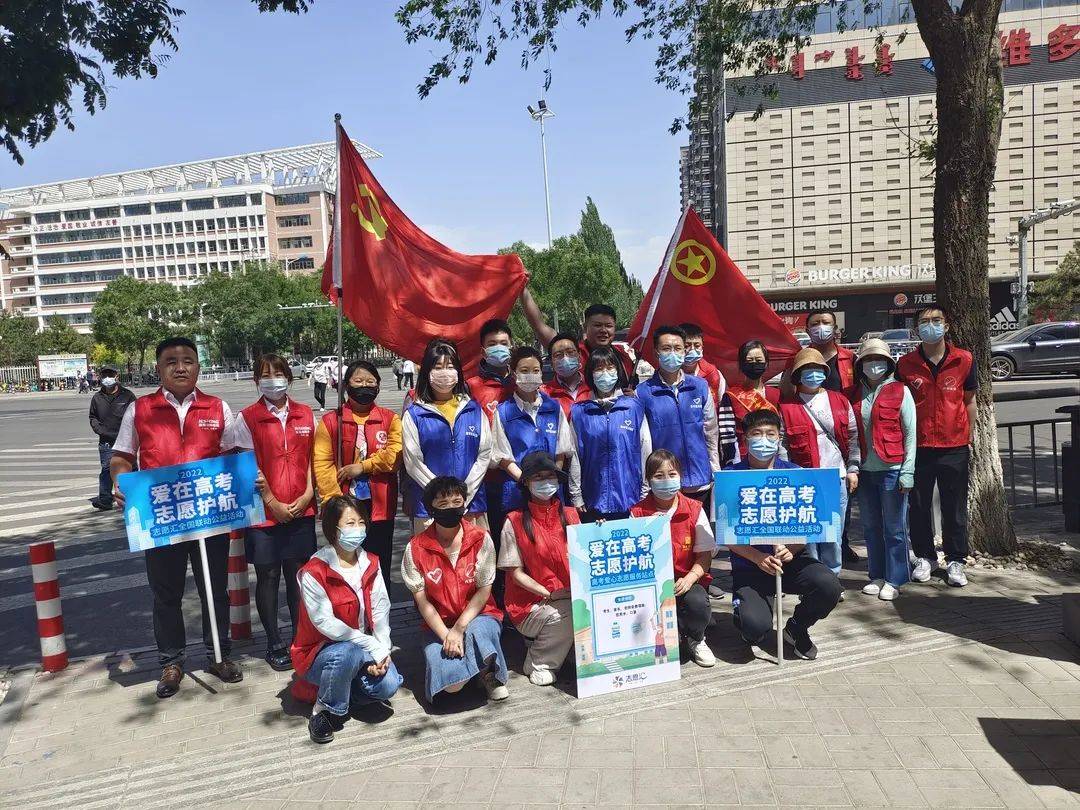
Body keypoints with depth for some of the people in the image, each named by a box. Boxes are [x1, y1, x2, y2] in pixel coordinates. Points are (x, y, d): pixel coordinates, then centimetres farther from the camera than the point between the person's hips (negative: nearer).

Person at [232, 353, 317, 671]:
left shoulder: (306, 414, 6)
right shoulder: (247, 418, -4)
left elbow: (312, 458, 8)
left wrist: (307, 495, -3)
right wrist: (273, 503, -9)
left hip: (301, 510, 3)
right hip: (264, 512, -3)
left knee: (298, 574, 10)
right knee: (268, 577, 7)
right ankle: (274, 645, 20)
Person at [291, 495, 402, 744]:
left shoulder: (370, 564, 0)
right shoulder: (313, 572, -18)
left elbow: (380, 611, -4)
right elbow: (325, 623, -23)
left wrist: (382, 650, -19)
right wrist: (372, 647, -25)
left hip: (363, 647, 5)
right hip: (319, 652, -4)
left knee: (388, 684, -21)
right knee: (348, 653, -37)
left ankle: (341, 690, 8)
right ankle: (325, 711, -11)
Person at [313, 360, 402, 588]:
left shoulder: (390, 419, 5)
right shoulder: (330, 421, 3)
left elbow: (396, 453, -11)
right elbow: (321, 464, -4)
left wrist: (362, 466, -13)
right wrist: (334, 501, -12)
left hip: (380, 507, 0)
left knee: (380, 571, 9)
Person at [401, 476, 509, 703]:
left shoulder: (480, 539, -7)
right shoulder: (416, 549, -7)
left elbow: (484, 591, -7)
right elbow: (422, 601, -5)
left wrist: (459, 628, -18)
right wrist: (446, 635, -17)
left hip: (478, 616, 0)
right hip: (439, 624, 0)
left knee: (477, 631, -37)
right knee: (451, 683, -25)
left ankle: (492, 675, -2)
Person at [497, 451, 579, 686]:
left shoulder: (570, 515, 9)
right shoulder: (515, 521, -4)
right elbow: (516, 573, -5)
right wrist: (548, 594, -16)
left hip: (570, 597, 3)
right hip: (531, 603, -3)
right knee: (564, 616, -32)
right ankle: (539, 664, -6)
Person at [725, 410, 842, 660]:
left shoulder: (794, 473, 2)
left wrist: (791, 549, -19)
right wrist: (759, 558, -20)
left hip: (792, 558, 3)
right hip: (749, 566, -2)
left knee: (829, 585, -27)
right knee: (756, 626, -25)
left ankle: (796, 628, 6)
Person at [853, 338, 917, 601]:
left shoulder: (900, 391, -2)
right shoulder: (856, 394, 9)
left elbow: (910, 433, -4)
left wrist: (907, 471, -10)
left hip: (892, 469, -4)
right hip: (865, 470, 4)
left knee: (894, 528, 2)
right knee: (871, 526, 11)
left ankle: (894, 580, 12)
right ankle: (877, 576, 22)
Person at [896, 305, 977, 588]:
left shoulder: (964, 360, 0)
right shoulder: (905, 364, -1)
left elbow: (969, 400, 8)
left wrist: (968, 439, 6)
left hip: (954, 447, 0)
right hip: (918, 447, 0)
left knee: (955, 508, 9)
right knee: (919, 506, 9)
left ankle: (955, 560, 22)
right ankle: (924, 556, 25)